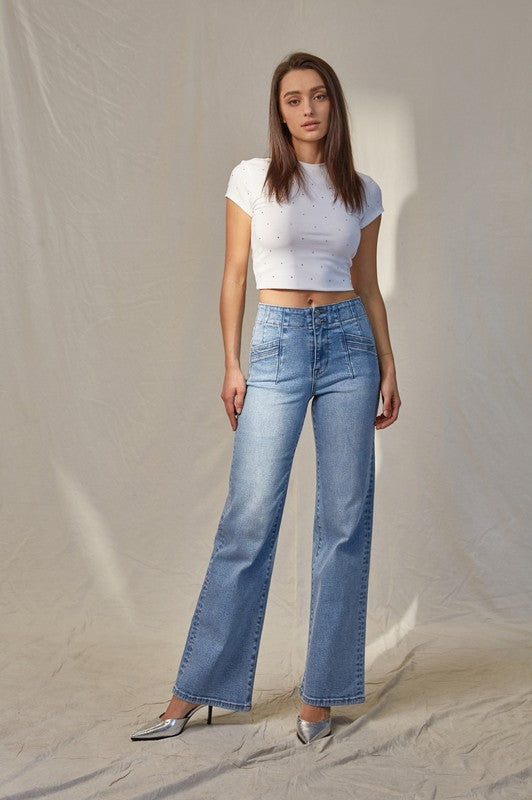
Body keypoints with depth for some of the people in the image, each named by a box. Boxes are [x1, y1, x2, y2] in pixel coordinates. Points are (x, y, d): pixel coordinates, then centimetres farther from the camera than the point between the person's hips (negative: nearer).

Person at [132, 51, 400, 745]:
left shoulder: (362, 191, 10)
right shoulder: (252, 179, 4)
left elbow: (369, 288, 13)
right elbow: (234, 278, 3)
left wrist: (388, 368, 8)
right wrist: (231, 366, -4)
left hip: (348, 343, 3)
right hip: (277, 345, -2)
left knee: (345, 518, 1)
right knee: (249, 519, -5)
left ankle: (321, 694, 11)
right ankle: (194, 691, 6)